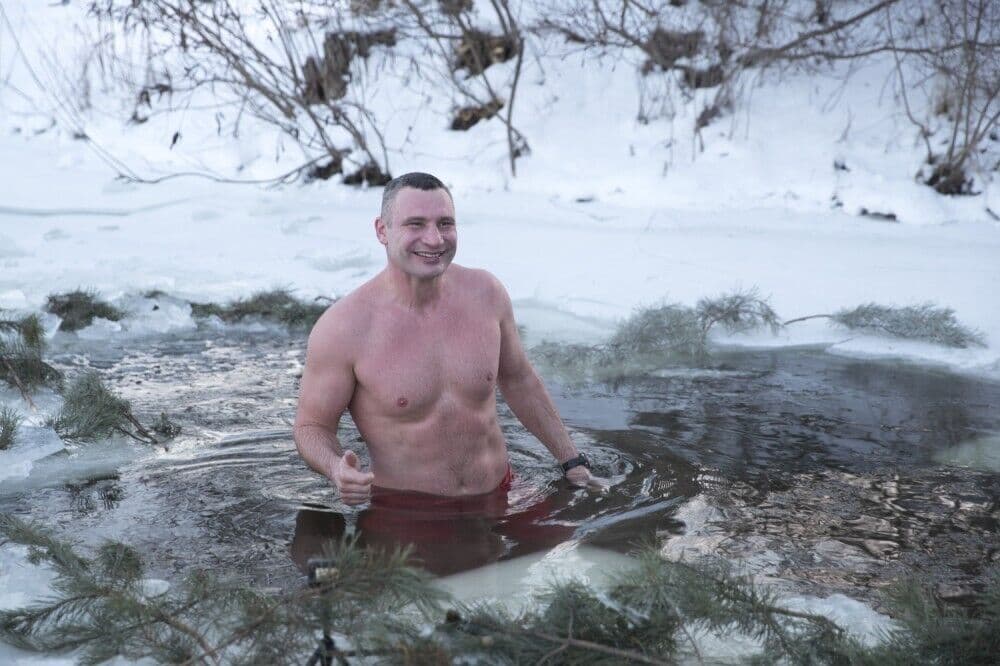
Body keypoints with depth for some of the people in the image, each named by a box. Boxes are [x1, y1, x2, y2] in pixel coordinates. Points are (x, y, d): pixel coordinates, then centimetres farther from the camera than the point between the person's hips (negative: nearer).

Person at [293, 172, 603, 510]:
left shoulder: (485, 293, -3)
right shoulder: (343, 327, -16)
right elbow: (312, 426, -6)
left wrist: (573, 463, 15)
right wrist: (337, 469, -29)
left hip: (498, 494, 3)